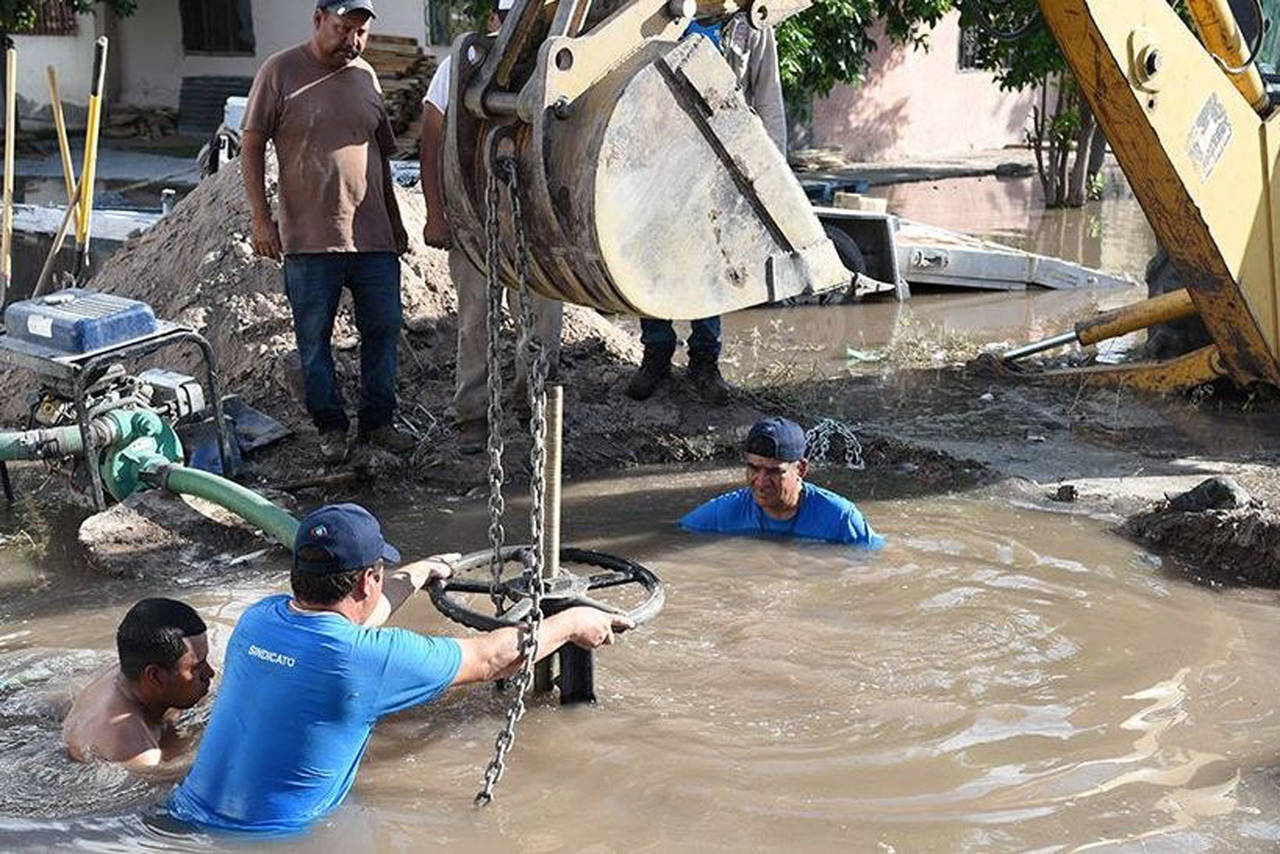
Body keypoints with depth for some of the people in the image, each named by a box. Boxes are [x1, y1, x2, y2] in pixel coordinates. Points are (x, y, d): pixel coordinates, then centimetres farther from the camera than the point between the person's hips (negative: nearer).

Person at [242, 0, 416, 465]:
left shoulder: (366, 76, 11)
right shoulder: (281, 71, -3)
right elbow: (252, 147, -3)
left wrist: (395, 221, 19)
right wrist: (261, 218, -9)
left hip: (374, 235, 4)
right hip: (309, 236, -4)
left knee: (383, 329, 8)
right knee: (314, 339, 4)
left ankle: (377, 422, 21)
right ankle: (331, 426, 18)